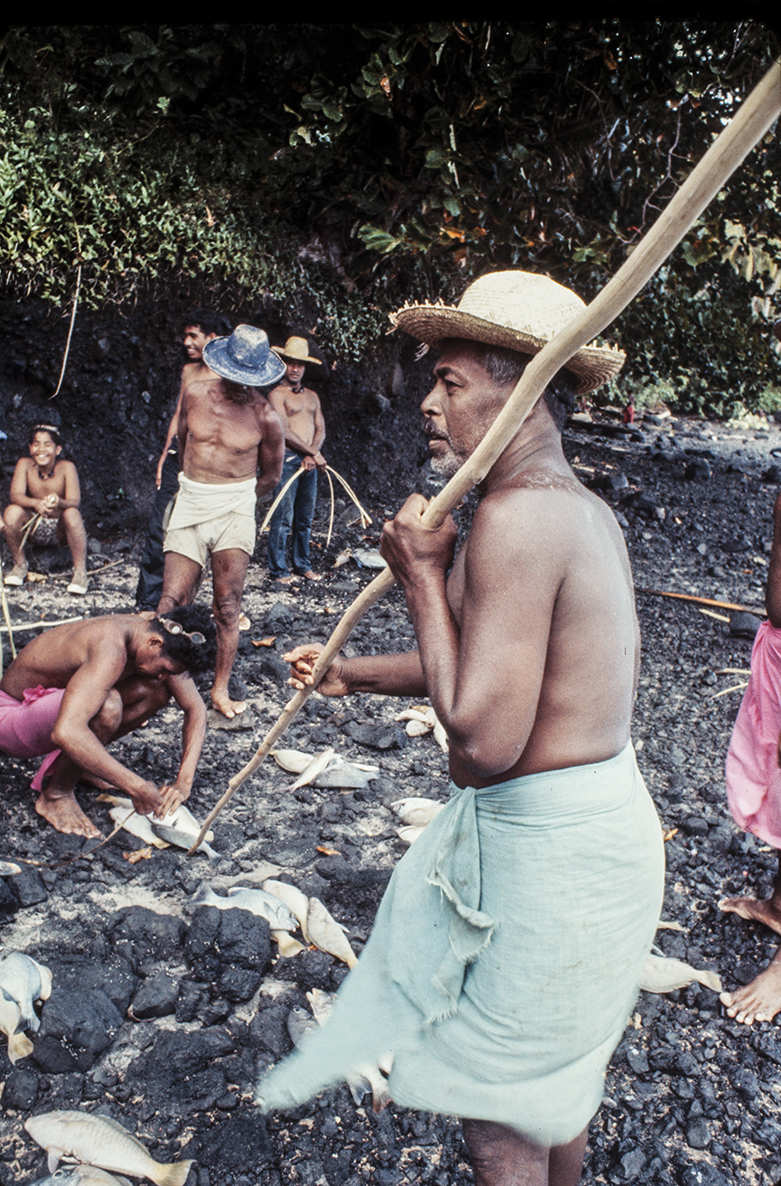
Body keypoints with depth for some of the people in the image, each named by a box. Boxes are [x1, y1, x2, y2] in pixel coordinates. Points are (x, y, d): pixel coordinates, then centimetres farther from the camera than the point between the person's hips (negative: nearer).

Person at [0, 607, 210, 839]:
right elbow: (65, 732, -47)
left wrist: (183, 781, -13)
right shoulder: (111, 648, -35)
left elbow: (196, 708, -2)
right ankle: (55, 796, -12)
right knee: (107, 706, -36)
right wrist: (136, 786, -42)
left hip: (52, 705, 8)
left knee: (159, 690, -6)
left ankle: (79, 761, 7)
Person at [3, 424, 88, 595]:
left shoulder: (66, 467, -17)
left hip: (61, 529, -2)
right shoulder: (25, 464, -11)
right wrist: (36, 504, -44)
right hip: (35, 526, 2)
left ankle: (80, 572, -21)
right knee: (11, 512, -25)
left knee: (72, 514, -33)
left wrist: (59, 502, -51)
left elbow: (75, 502, -26)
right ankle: (20, 565, -2)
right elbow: (15, 495, -21)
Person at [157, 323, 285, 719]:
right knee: (171, 601, -4)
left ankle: (220, 690, 6)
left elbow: (270, 477, 8)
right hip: (190, 505, 2)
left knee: (227, 605, -4)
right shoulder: (194, 393, 2)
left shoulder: (265, 416, -5)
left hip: (236, 509, -2)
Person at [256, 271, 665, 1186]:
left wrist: (421, 578, -18)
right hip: (593, 823, 10)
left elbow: (483, 736, -29)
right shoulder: (585, 509, 7)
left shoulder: (517, 514, -25)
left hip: (549, 850, -10)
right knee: (555, 1074, 31)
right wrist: (353, 674, 24)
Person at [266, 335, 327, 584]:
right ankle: (278, 570, 0)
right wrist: (313, 452, -9)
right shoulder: (277, 394, -1)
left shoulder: (312, 395, 19)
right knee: (283, 517, -6)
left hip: (310, 461, 6)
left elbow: (321, 429, 11)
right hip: (287, 459, -6)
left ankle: (302, 565, 20)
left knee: (305, 518, 10)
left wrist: (313, 455, -7)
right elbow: (284, 431, -11)